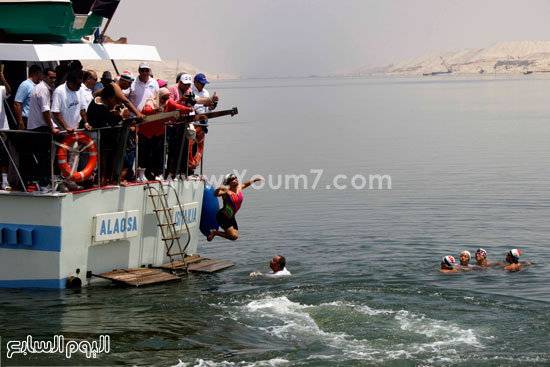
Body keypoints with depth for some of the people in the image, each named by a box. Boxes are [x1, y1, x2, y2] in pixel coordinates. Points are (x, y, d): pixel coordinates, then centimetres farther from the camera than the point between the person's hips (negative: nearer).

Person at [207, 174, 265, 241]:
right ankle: (214, 232, 8)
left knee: (235, 236, 6)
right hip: (222, 216, -8)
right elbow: (215, 194, -39)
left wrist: (255, 180, 14)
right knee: (233, 236, -13)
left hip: (231, 217, 8)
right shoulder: (227, 192, -23)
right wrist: (219, 188, -59)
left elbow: (245, 184, 21)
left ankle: (215, 233, 23)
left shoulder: (239, 188, -2)